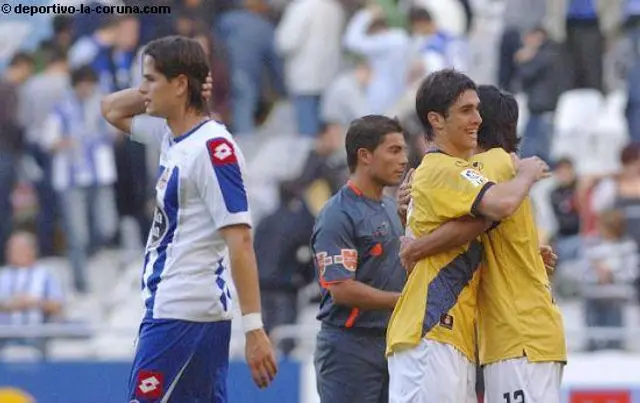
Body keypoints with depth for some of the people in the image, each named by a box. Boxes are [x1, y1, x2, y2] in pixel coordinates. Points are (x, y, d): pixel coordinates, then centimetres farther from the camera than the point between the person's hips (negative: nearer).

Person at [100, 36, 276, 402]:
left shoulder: (213, 147, -16)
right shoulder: (171, 135, 11)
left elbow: (240, 241, -20)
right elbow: (112, 110, 28)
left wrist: (254, 329, -24)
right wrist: (151, 93, 8)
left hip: (182, 316, -9)